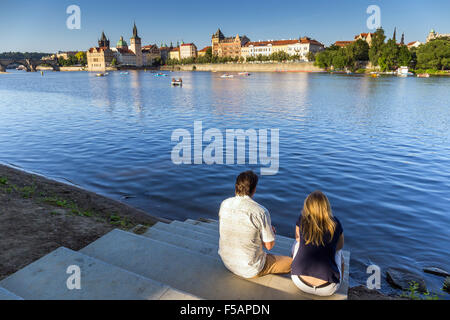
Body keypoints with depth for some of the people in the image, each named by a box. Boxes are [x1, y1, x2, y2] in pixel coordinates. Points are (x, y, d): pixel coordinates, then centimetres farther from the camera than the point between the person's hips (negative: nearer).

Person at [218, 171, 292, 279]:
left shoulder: (224, 204, -8)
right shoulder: (261, 212, -23)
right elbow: (269, 246, -15)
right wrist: (271, 232, 7)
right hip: (250, 270, -6)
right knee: (292, 262, 11)